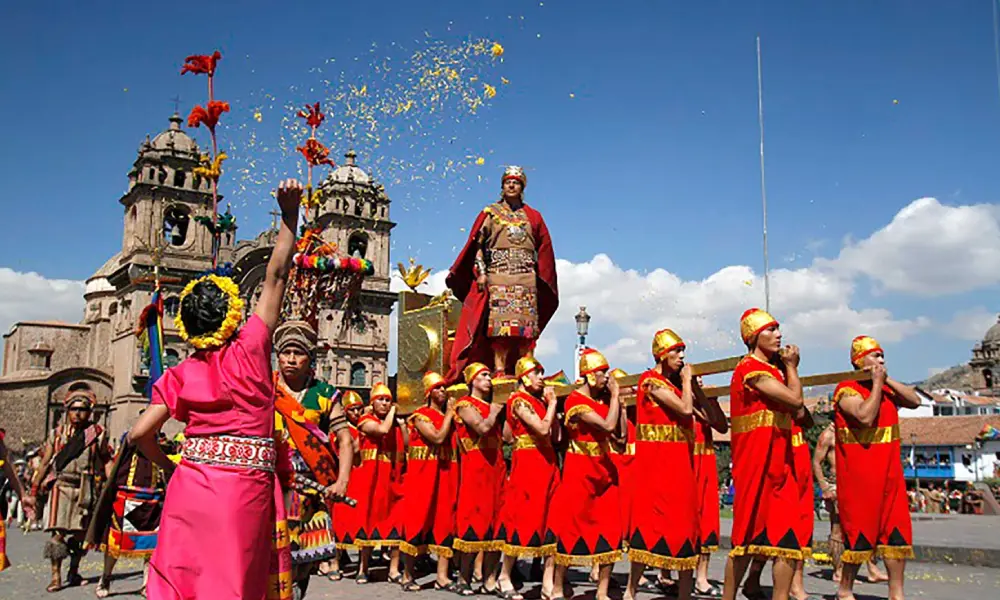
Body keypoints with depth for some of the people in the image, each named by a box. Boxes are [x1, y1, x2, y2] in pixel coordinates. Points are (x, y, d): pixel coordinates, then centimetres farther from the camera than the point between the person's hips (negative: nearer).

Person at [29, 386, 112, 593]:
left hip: (86, 489, 0)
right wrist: (33, 492, 8)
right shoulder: (57, 434, 8)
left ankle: (74, 572, 20)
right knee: (58, 532, -8)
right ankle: (56, 576, -4)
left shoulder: (97, 434, 4)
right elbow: (45, 464, 10)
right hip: (61, 487, 0)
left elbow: (106, 462, 4)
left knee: (80, 533, 7)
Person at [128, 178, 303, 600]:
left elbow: (139, 435, 3)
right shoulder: (249, 350, -4)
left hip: (187, 487, 3)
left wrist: (170, 465, 21)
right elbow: (275, 277, -3)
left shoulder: (181, 375, 4)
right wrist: (290, 215, 1)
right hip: (243, 489, -3)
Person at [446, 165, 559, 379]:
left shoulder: (533, 216, 17)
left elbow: (544, 249, 17)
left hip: (526, 278, 2)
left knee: (527, 324, -5)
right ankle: (499, 369, -14)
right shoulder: (490, 213, 11)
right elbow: (477, 244, 5)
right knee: (499, 322, -12)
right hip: (498, 275, -2)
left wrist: (541, 278, 9)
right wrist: (481, 272, -6)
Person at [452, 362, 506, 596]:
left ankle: (489, 578, 10)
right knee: (475, 521, -7)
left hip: (496, 467, 7)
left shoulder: (492, 405, 20)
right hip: (475, 468, -7)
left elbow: (504, 436, 14)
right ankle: (464, 577, 3)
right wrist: (494, 412, -3)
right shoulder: (464, 404, -1)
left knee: (496, 521, 4)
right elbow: (482, 428, -17)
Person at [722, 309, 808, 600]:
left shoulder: (773, 370, 18)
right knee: (749, 535, -3)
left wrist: (787, 368, 12)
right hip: (756, 459, -8)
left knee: (788, 534, 3)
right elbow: (795, 399, -16)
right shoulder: (750, 369, -10)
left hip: (779, 461, 8)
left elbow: (798, 413, 14)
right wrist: (792, 367, 0)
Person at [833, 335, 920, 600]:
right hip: (858, 472, -7)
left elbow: (915, 401, 3)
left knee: (897, 529, 5)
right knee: (859, 529, -2)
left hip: (889, 470, 7)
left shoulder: (885, 388, 14)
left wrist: (887, 380, -3)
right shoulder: (847, 390, -9)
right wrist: (877, 383, -16)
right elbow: (865, 416, -24)